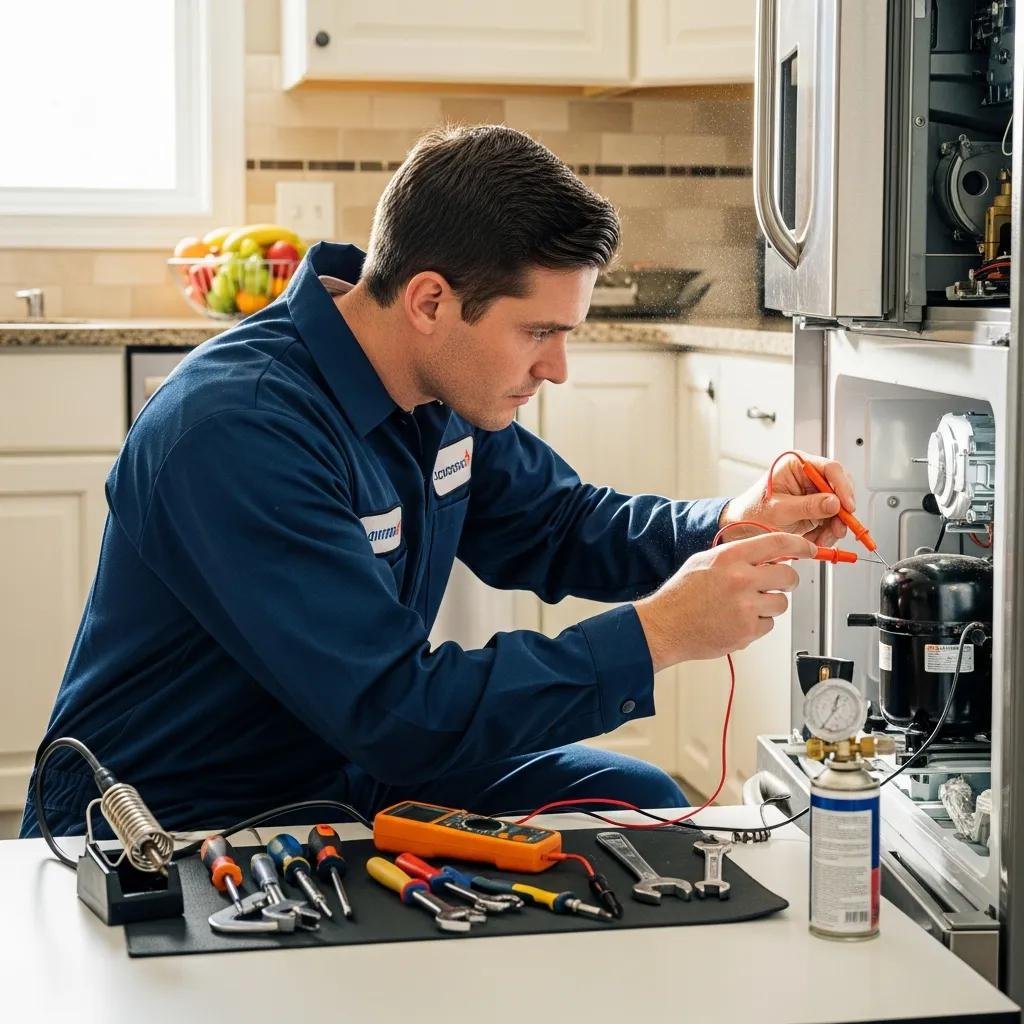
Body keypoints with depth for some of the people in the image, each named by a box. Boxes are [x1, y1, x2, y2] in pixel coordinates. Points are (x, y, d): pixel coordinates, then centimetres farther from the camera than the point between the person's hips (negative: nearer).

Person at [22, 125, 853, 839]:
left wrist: (730, 526, -6)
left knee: (637, 801, 3)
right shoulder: (238, 431, -30)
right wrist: (657, 633, -30)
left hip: (353, 768, 9)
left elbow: (557, 528, 13)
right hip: (184, 825, -8)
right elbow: (394, 709, -32)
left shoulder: (443, 386, -2)